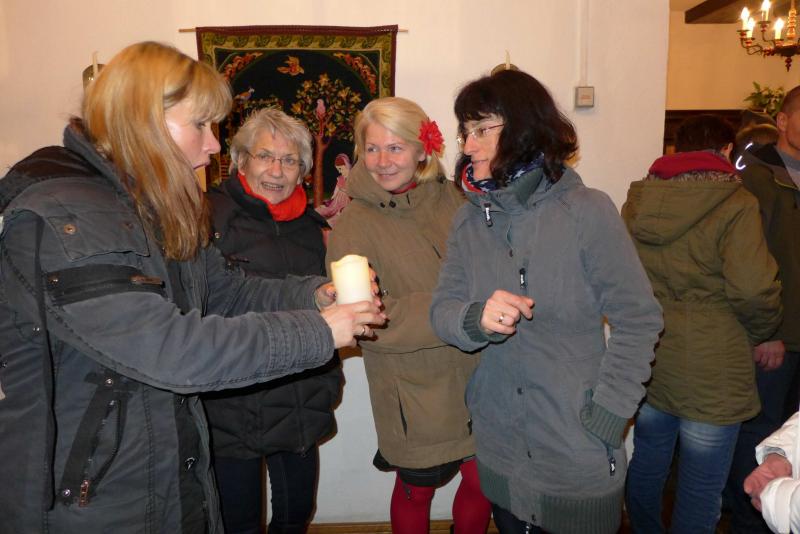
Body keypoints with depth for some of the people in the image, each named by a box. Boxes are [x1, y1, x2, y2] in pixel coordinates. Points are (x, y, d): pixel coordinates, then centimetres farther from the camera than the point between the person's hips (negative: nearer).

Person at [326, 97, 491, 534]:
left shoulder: (452, 199, 0)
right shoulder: (354, 226, -10)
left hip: (477, 379, 3)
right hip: (415, 395, -3)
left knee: (483, 481, 18)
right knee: (417, 491, 17)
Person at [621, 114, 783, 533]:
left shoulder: (638, 200, 3)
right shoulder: (734, 204, -12)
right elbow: (754, 290, -19)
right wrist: (756, 336, 0)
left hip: (644, 366, 5)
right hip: (710, 373, -5)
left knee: (644, 471, 22)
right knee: (700, 491, 11)